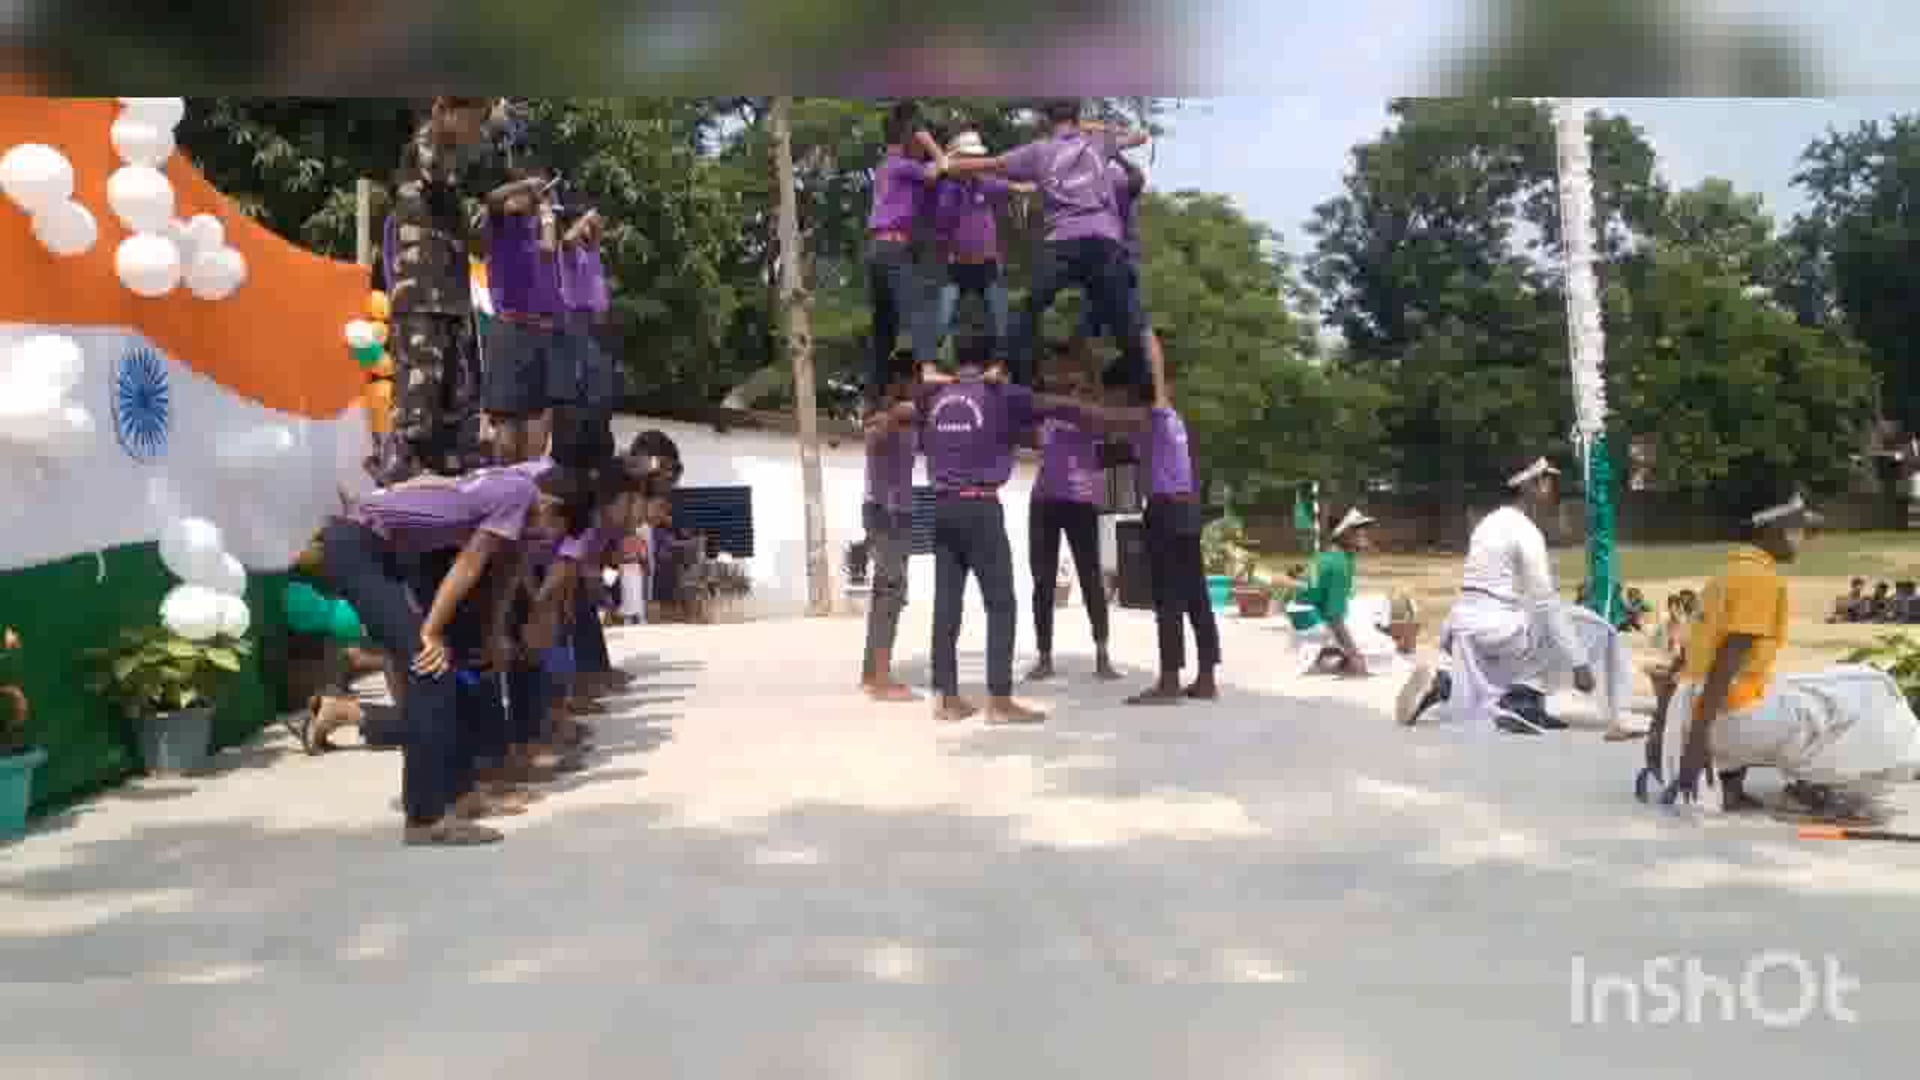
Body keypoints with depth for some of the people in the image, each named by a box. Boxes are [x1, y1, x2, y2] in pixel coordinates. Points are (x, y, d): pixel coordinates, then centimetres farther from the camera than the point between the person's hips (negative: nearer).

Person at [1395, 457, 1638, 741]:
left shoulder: (1491, 523, 17)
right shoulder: (1527, 532, -11)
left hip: (1465, 628, 9)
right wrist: (1579, 664, -14)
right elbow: (1545, 604, -16)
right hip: (1500, 629, -9)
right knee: (1596, 632, 1)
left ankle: (1442, 684, 3)